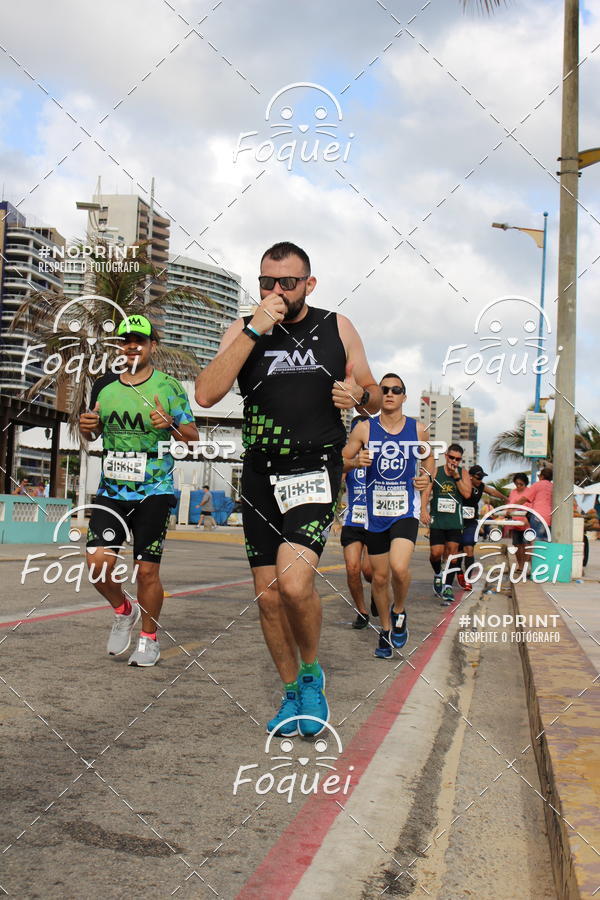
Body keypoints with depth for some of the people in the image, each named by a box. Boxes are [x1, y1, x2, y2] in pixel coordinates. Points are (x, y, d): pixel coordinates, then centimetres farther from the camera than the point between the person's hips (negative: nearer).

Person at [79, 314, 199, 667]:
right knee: (98, 562, -9)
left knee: (147, 570, -1)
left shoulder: (169, 386, -1)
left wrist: (171, 425, -19)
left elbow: (193, 437, 1)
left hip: (154, 492, -3)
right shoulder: (104, 386, 10)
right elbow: (92, 434, 22)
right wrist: (86, 426, -1)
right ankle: (124, 611, 21)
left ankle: (149, 638, 20)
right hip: (111, 490, 3)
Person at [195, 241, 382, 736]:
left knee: (295, 582, -22)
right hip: (260, 475, 3)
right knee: (269, 596, 6)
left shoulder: (337, 328, 5)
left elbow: (373, 399, 13)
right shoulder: (244, 331, 5)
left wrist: (359, 394, -11)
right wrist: (254, 332, -15)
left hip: (316, 469, -2)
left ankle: (312, 674, 6)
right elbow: (206, 394, -11)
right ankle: (292, 692, 27)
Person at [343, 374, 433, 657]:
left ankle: (399, 612, 9)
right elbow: (341, 461, 4)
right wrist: (356, 461, -17)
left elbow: (429, 458, 19)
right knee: (379, 576, 8)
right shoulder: (364, 428, 0)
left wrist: (427, 477, -2)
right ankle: (385, 631, 29)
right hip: (375, 511, 1)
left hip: (406, 509, -1)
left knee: (399, 567, -22)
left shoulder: (418, 429, 3)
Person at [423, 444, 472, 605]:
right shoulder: (435, 472, 1)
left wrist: (456, 476, -14)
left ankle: (448, 587, 7)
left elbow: (467, 493, -7)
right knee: (436, 553, -7)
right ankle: (438, 575, 25)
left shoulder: (463, 472, 5)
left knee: (451, 553, -2)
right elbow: (426, 492, -7)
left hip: (455, 521, 1)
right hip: (437, 519, -1)